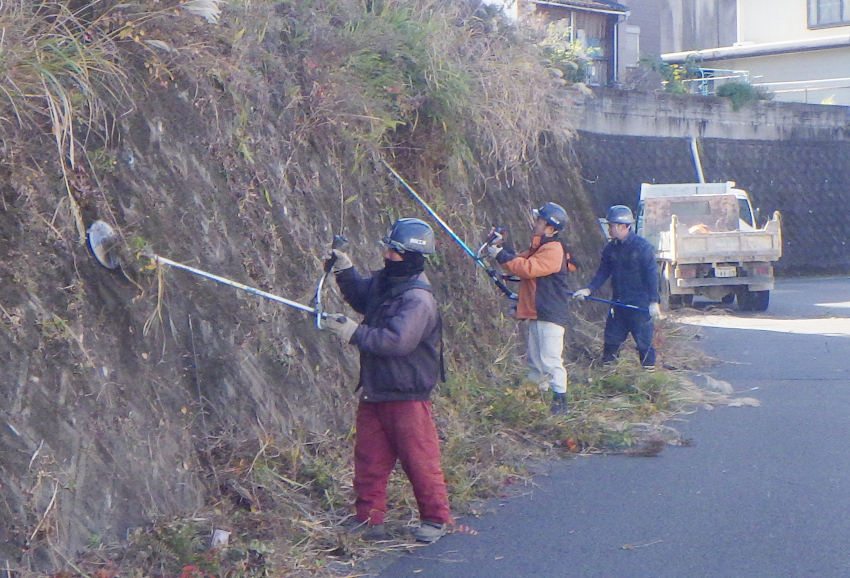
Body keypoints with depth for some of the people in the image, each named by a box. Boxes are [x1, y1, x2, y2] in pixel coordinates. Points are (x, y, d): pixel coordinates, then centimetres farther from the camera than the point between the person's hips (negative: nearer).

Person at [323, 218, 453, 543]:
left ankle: (436, 519, 16)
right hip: (373, 391, 8)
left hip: (407, 397, -8)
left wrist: (354, 333, -21)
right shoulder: (383, 281, 7)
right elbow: (360, 297, 27)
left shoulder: (418, 300, -20)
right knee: (369, 459, 10)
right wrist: (344, 270, 9)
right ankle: (368, 521, 19)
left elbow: (397, 341, -29)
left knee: (419, 460, 1)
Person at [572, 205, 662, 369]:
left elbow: (652, 275, -11)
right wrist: (588, 290, -7)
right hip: (619, 304, 6)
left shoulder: (642, 247, -11)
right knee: (612, 339, 10)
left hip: (640, 305, -6)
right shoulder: (610, 249, 8)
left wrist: (654, 301, -16)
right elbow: (602, 273, 9)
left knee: (644, 341, -2)